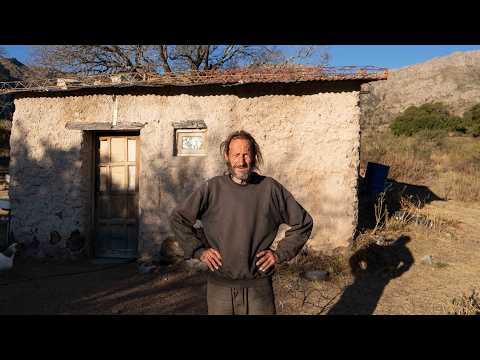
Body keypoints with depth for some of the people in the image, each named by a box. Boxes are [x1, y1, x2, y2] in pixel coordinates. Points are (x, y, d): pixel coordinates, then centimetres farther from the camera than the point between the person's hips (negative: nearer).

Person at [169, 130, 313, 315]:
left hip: (259, 286, 0)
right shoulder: (211, 188, -3)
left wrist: (281, 253, 0)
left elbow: (303, 222, 6)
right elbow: (178, 218, 6)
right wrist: (198, 250, 0)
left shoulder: (270, 188, -3)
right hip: (220, 286, 1)